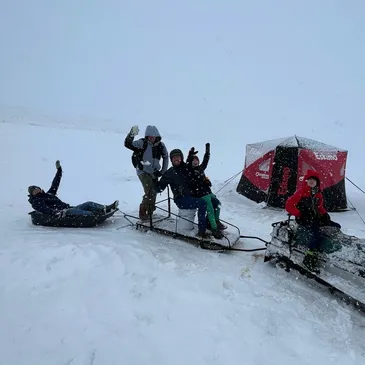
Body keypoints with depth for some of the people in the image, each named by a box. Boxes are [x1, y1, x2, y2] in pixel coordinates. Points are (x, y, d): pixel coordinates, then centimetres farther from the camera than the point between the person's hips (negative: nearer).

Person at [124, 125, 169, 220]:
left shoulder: (160, 145, -4)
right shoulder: (142, 143, -15)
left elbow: (166, 157, 9)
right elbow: (127, 144, -25)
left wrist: (163, 171, 6)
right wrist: (131, 135, -42)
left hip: (154, 172, 5)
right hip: (143, 171, -5)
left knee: (153, 192, 15)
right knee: (149, 192, -16)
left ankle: (150, 211, 35)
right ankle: (143, 212, 1)